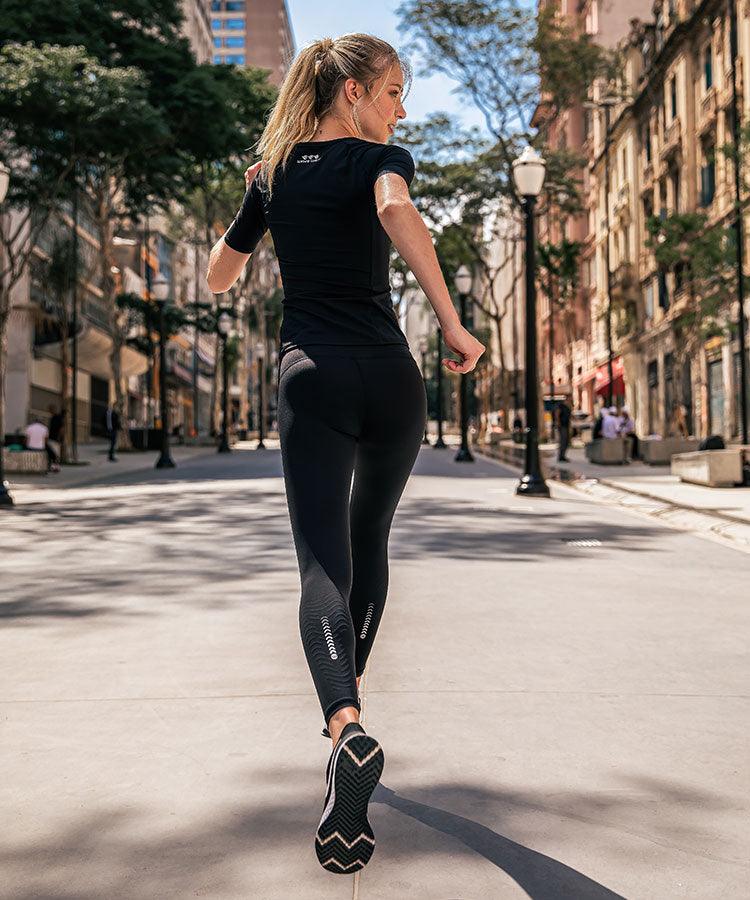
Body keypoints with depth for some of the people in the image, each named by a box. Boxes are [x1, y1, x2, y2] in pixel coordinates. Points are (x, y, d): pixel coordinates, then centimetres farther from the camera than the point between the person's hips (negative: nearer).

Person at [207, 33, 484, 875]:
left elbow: (217, 280, 24)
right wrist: (452, 324, -22)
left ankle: (347, 730, -34)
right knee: (369, 541, 20)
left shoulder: (271, 174, 15)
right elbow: (397, 212, -23)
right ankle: (345, 710, 31)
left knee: (324, 561, -9)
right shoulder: (380, 159, 2)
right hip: (388, 374, -1)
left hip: (311, 377, 1)